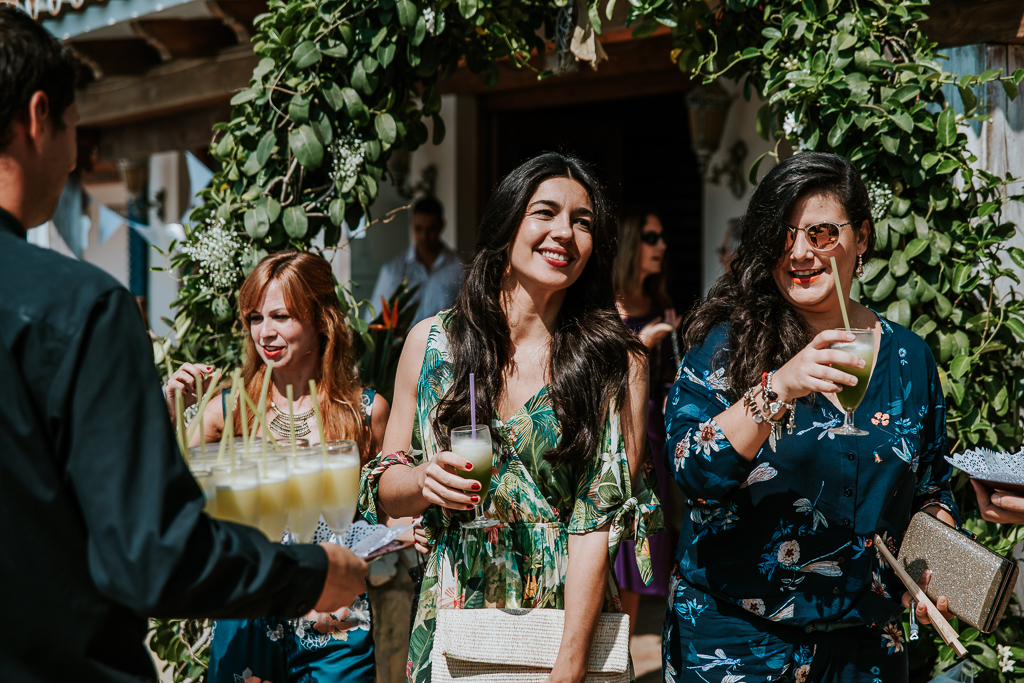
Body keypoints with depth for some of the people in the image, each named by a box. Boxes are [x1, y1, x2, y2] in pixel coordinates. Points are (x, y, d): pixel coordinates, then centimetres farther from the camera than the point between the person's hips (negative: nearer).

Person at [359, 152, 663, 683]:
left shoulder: (616, 362, -7)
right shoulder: (431, 343, 0)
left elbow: (601, 517, -14)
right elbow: (384, 493, 6)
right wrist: (425, 479, -16)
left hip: (565, 616, -2)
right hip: (450, 618, 2)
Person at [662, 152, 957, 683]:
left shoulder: (908, 357, 4)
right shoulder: (726, 343, -7)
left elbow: (931, 486, 15)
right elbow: (691, 472, -21)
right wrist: (778, 388, -32)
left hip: (861, 640, 3)